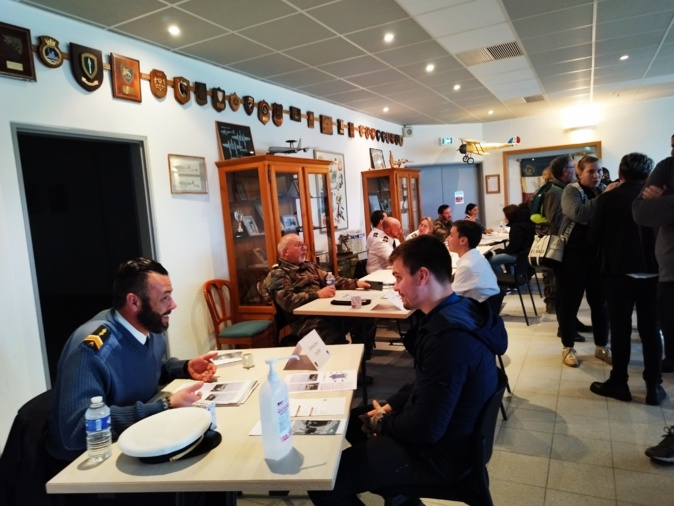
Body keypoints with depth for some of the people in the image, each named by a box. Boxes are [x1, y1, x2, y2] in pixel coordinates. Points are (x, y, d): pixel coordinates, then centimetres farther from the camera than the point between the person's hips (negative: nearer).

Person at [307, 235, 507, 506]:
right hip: (444, 432, 10)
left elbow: (425, 429, -29)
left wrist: (383, 423, -10)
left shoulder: (449, 337, -32)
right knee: (351, 418, 24)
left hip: (439, 452, -10)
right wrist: (390, 407, 3)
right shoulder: (455, 312, 0)